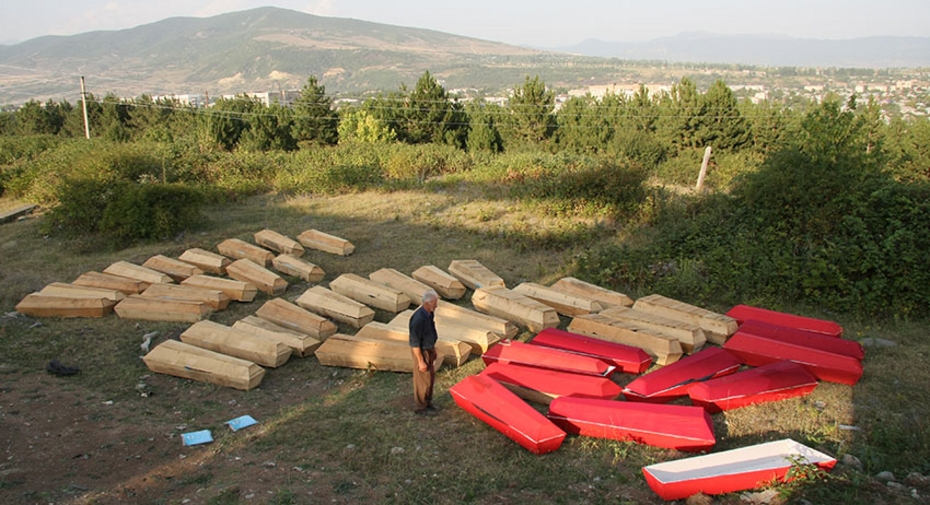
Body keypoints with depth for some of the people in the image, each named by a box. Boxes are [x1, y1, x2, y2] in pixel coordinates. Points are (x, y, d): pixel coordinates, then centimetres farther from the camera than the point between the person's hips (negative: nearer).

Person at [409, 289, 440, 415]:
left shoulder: (429, 313, -2)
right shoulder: (418, 319, -30)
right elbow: (415, 343, -25)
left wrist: (433, 350, 19)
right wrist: (421, 361, -20)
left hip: (429, 349, 9)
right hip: (421, 352, -9)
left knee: (431, 377, 21)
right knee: (423, 380, 6)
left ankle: (427, 402, 39)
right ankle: (420, 407, 24)